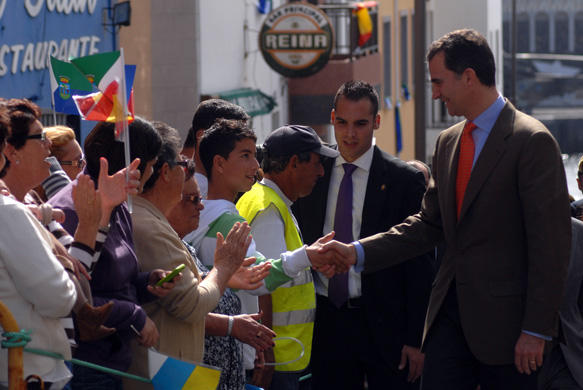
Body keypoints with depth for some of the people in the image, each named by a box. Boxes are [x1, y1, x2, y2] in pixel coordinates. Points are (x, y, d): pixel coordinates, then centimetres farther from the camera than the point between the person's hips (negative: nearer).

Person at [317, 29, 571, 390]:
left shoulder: (531, 141, -11)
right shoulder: (447, 142, 14)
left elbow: (552, 243, -13)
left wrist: (535, 330, -16)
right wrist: (359, 252, 5)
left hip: (504, 319, -7)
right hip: (451, 312, 7)